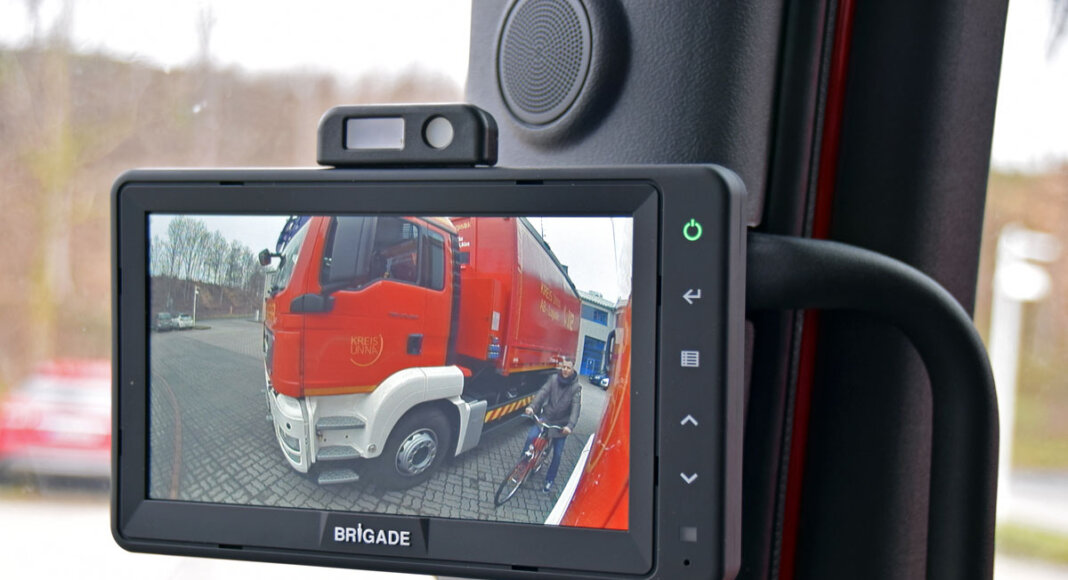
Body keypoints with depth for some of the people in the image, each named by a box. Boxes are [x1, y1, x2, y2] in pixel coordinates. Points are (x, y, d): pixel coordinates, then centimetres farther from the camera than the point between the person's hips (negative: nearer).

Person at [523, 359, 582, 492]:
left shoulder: (576, 387, -10)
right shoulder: (554, 380, -6)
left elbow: (576, 407, -20)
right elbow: (542, 392, -17)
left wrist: (570, 426, -34)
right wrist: (532, 406, -35)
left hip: (561, 424, -1)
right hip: (546, 417, 1)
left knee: (557, 453, 2)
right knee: (531, 437, -20)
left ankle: (549, 480, 19)